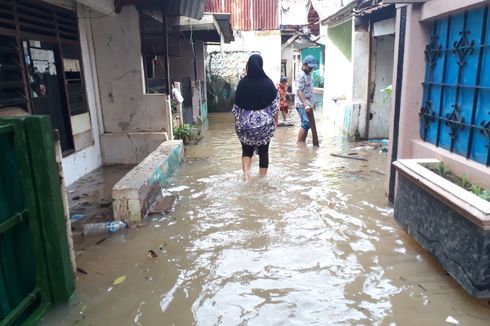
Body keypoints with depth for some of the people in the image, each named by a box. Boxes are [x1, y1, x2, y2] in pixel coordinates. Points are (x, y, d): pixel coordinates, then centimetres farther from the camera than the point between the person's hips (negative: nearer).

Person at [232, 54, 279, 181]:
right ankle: (263, 177, 19)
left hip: (246, 122, 0)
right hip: (265, 122, 0)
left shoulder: (243, 83, -6)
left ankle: (246, 172, -2)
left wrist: (237, 121, 9)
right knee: (263, 150, 11)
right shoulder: (268, 83, -5)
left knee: (247, 149, 18)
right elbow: (274, 105, -2)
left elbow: (237, 105, -2)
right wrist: (275, 121, 10)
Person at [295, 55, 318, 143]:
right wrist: (305, 105, -28)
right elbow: (299, 91, -20)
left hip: (307, 104, 9)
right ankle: (299, 143, -13)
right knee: (306, 123, -17)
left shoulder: (309, 74, 16)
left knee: (306, 124, 8)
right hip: (302, 104, -9)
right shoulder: (301, 75, -12)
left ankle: (303, 143, 14)